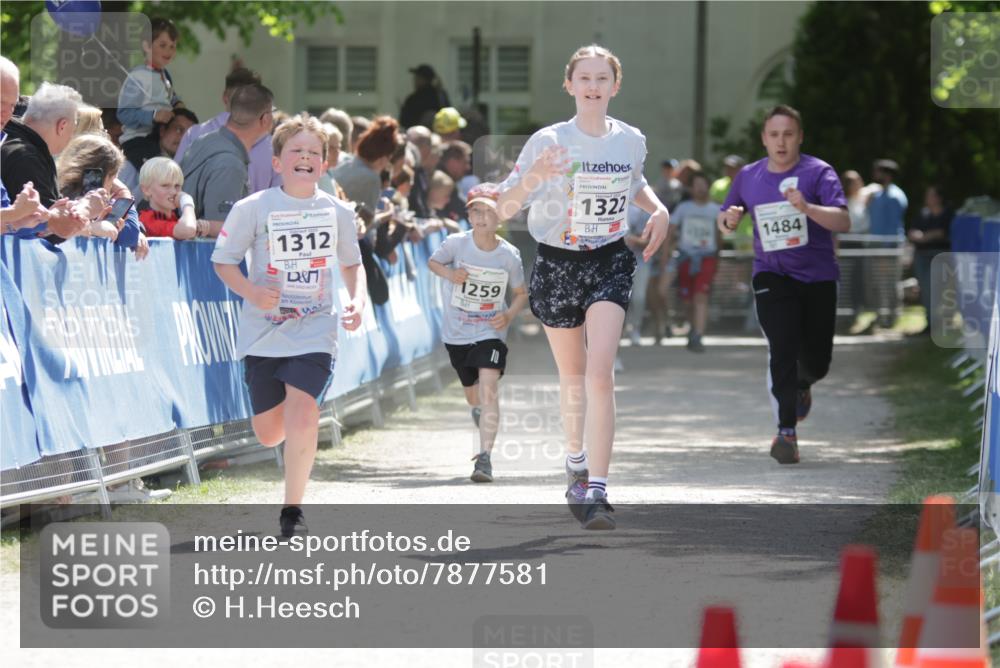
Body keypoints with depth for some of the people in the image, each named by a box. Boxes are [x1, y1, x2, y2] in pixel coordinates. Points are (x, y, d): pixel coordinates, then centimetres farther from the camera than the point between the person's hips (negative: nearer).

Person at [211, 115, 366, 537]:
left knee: (302, 417, -19)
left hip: (314, 332, 0)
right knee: (268, 434, 6)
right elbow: (223, 261, -1)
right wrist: (251, 291, -20)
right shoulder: (252, 209, -6)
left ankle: (293, 510, -5)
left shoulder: (337, 213, 3)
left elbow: (351, 264, 18)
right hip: (263, 334, 0)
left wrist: (357, 300, -1)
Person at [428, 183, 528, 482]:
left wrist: (509, 314, -15)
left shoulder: (509, 255, -10)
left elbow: (521, 294, 4)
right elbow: (432, 261, 7)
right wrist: (449, 273, -15)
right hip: (457, 333, 2)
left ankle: (485, 457, -23)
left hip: (491, 332, -2)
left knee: (488, 387, -22)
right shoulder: (456, 244, -12)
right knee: (473, 394, 19)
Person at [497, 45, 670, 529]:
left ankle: (595, 492, -21)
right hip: (557, 266, 0)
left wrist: (658, 209, 2)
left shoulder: (631, 141, -1)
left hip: (609, 264, 0)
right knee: (572, 376, 15)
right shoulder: (548, 142, -10)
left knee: (600, 373, -18)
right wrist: (532, 177, -31)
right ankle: (575, 460, 43)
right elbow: (503, 209, -11)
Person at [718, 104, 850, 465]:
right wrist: (728, 220, -5)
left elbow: (843, 221, -19)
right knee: (782, 347, -19)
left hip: (818, 276, -1)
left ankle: (802, 383, 43)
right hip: (772, 275, 1)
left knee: (816, 361, 5)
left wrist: (807, 208, -35)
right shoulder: (748, 177, 5)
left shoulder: (818, 173, -7)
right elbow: (725, 218, 20)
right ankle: (787, 431, -14)